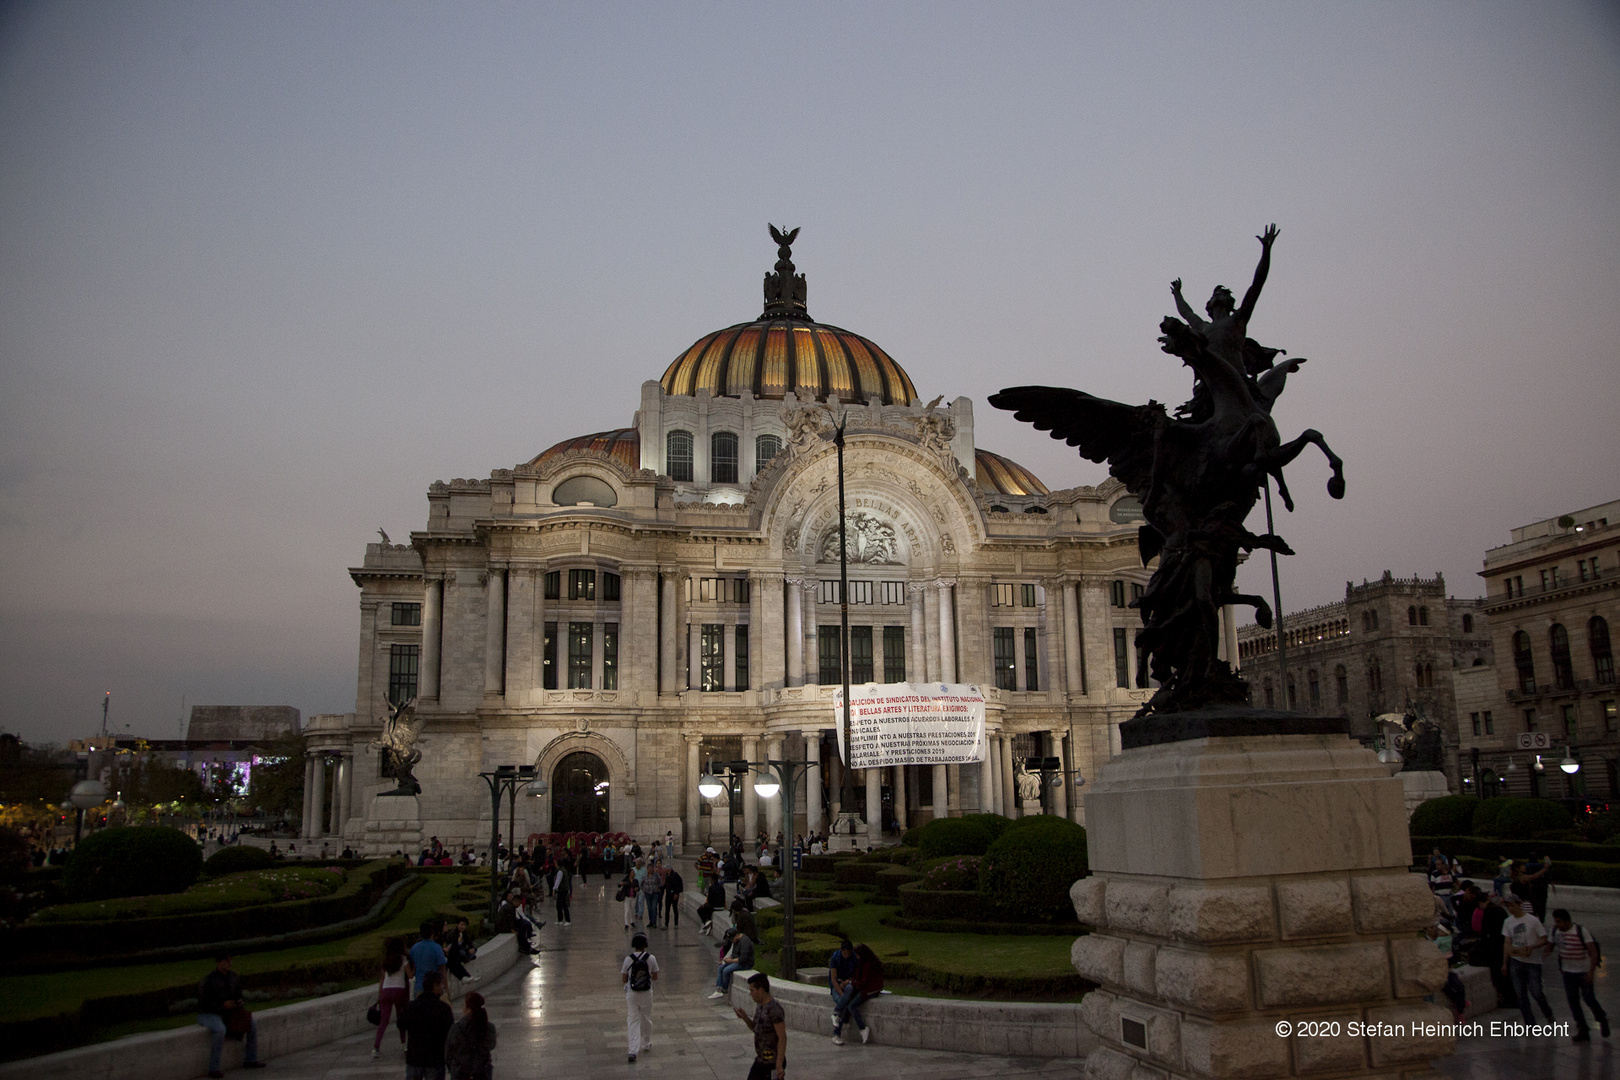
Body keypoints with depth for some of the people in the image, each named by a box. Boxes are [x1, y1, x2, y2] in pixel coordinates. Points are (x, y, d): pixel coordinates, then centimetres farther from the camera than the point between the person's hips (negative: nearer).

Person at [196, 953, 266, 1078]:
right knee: (220, 1030, -39)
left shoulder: (234, 977, 0)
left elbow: (238, 994, 13)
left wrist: (239, 1001, -10)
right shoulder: (207, 981, -22)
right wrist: (223, 1005, -30)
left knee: (253, 1023, -8)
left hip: (226, 1013, 7)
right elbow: (203, 1003, -21)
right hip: (208, 1015, -7)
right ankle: (213, 1068, -26)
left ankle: (250, 1060, 3)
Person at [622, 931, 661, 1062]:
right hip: (646, 993, 1)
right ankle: (646, 1045, 36)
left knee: (632, 1021, 2)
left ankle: (633, 1051, -9)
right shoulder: (651, 958, -8)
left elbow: (623, 980, -3)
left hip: (631, 993, -1)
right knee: (646, 1019, 19)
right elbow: (655, 977, 1)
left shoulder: (628, 959, -8)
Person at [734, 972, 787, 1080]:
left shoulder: (775, 1009, -21)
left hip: (773, 1063, -9)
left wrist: (779, 1065, -24)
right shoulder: (760, 1005, 7)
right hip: (760, 1060, 9)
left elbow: (782, 1038, -23)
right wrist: (744, 1017, 1)